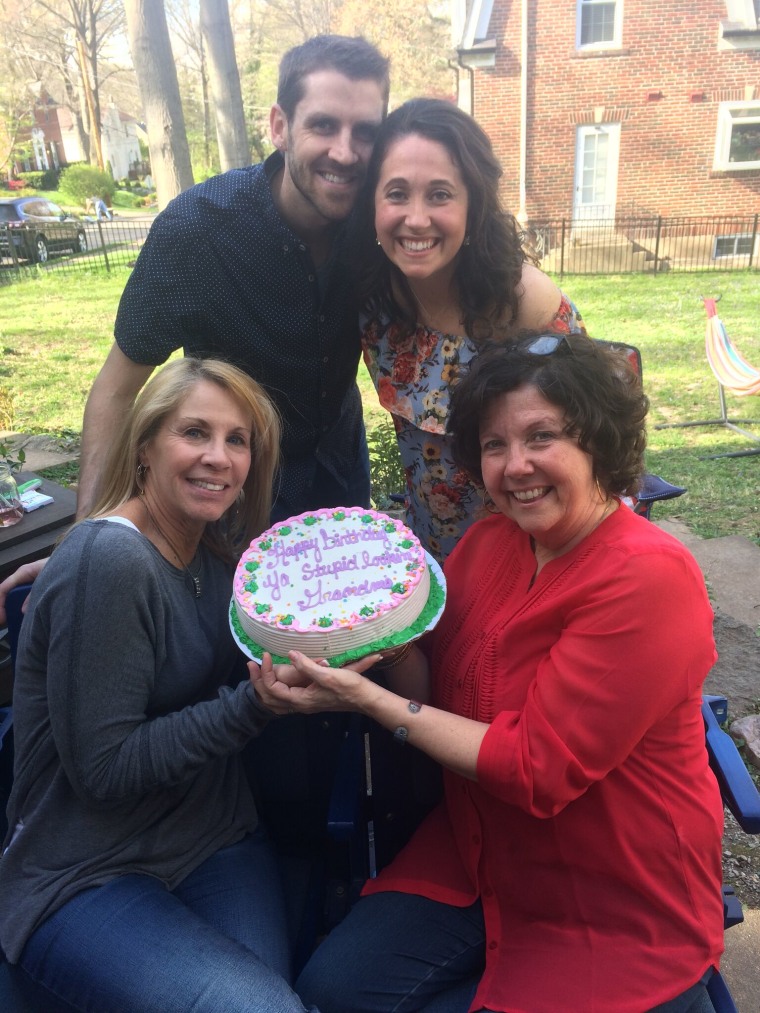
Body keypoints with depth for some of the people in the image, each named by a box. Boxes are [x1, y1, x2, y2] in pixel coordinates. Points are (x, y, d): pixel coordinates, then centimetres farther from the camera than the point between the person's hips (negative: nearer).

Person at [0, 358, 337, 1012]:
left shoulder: (214, 553, 4)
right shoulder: (108, 560, -21)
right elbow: (103, 769, -20)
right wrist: (256, 703, -28)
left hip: (215, 841, 6)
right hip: (86, 879, -6)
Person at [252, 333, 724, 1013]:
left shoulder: (650, 578, -24)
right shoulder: (490, 542, -2)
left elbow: (536, 769, -25)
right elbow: (432, 695, -2)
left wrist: (368, 700, -26)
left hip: (622, 909, -5)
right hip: (483, 854, 6)